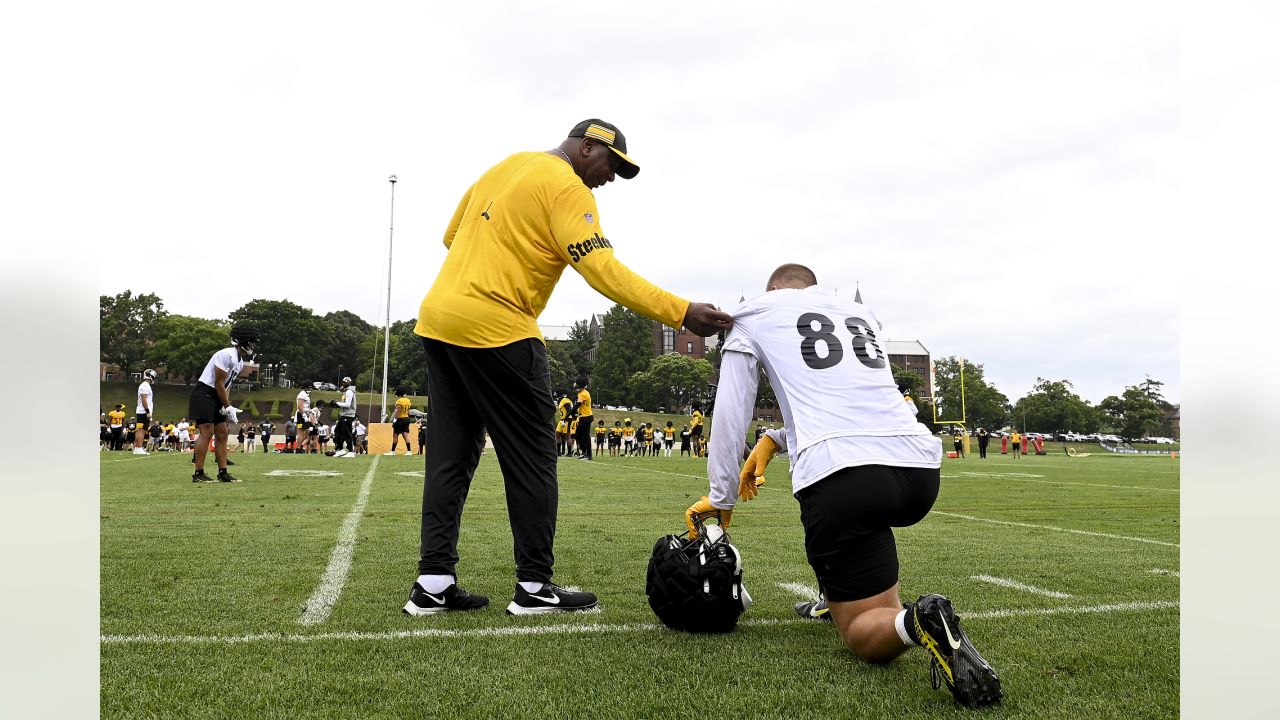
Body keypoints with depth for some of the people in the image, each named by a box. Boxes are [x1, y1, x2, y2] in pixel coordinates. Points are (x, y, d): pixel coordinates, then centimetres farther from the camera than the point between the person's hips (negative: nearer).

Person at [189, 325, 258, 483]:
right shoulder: (227, 355, -20)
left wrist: (228, 406, 3)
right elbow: (219, 383, -18)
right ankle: (198, 474, -8)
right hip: (204, 393, -10)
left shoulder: (241, 361, 11)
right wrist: (228, 407, -13)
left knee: (222, 434, 8)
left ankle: (223, 473, 11)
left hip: (216, 397, 10)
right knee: (207, 433, -12)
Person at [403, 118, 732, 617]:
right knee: (532, 458, 1)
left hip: (437, 317, 9)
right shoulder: (566, 188, -7)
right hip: (496, 330, -8)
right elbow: (604, 271, -19)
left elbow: (452, 235, 25)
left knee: (450, 457, 10)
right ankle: (535, 587, 7)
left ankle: (433, 584, 12)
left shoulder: (505, 167, 19)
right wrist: (681, 313, -22)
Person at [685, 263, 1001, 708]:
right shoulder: (861, 312, 30)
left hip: (842, 475, -6)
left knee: (866, 639, 5)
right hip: (920, 467, 6)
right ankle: (835, 595, 35)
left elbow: (731, 416, 15)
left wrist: (721, 498, 23)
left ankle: (915, 622, -27)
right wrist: (775, 440, 34)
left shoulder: (754, 314, 16)